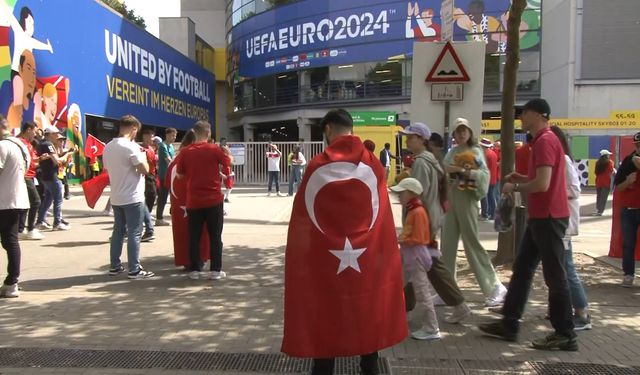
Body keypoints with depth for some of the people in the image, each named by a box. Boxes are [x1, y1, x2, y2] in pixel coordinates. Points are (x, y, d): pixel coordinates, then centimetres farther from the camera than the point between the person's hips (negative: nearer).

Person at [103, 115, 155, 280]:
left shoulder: (108, 147, 9)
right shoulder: (131, 147, -16)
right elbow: (145, 170, -18)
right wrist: (143, 156, 1)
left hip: (116, 198, 8)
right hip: (132, 198, -8)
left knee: (118, 231, 16)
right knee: (134, 234, -2)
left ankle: (115, 266, 22)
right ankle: (134, 269, 0)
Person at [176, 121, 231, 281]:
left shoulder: (185, 152, -1)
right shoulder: (214, 149, -6)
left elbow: (179, 174, 7)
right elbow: (228, 163, 9)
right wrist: (224, 155, 28)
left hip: (193, 201, 2)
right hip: (214, 200, -1)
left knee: (194, 237, 10)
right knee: (215, 236, 6)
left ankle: (195, 270, 13)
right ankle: (216, 270, 8)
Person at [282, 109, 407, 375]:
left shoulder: (317, 166, -9)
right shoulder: (373, 166, -3)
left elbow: (302, 218, -4)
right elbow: (382, 217, 2)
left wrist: (300, 259, 6)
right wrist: (384, 257, 11)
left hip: (325, 260, -2)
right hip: (368, 260, 2)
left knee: (325, 321, 10)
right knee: (368, 319, 16)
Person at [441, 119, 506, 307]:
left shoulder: (475, 151, -4)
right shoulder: (452, 152, 14)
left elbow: (485, 174, -18)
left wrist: (463, 171, -26)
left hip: (466, 200, -6)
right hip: (450, 200, 6)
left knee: (472, 244, -5)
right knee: (448, 245, 8)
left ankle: (495, 288, 6)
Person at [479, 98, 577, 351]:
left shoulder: (545, 141, -17)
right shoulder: (543, 140, 17)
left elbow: (542, 184, -25)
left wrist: (514, 187, -10)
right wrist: (521, 178, 10)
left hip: (548, 217, -11)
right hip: (540, 216, 11)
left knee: (554, 276, -2)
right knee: (521, 269, 12)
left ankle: (565, 335, 10)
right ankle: (509, 324, 18)